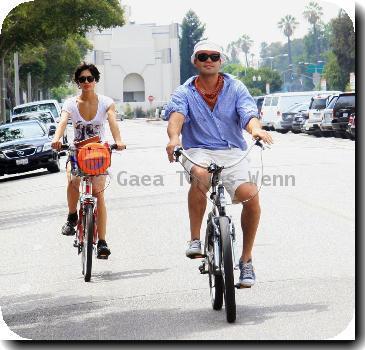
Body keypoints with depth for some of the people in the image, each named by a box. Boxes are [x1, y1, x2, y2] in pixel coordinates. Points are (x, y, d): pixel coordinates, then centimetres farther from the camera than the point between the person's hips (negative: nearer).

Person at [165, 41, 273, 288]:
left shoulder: (235, 88, 9)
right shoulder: (185, 93, 8)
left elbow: (248, 112, -9)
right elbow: (176, 114, -13)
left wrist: (256, 129, -33)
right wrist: (174, 137, -36)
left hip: (232, 151, 1)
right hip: (198, 151, -1)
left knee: (250, 194, -25)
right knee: (200, 176, -38)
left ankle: (246, 259, -7)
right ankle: (195, 239, -22)